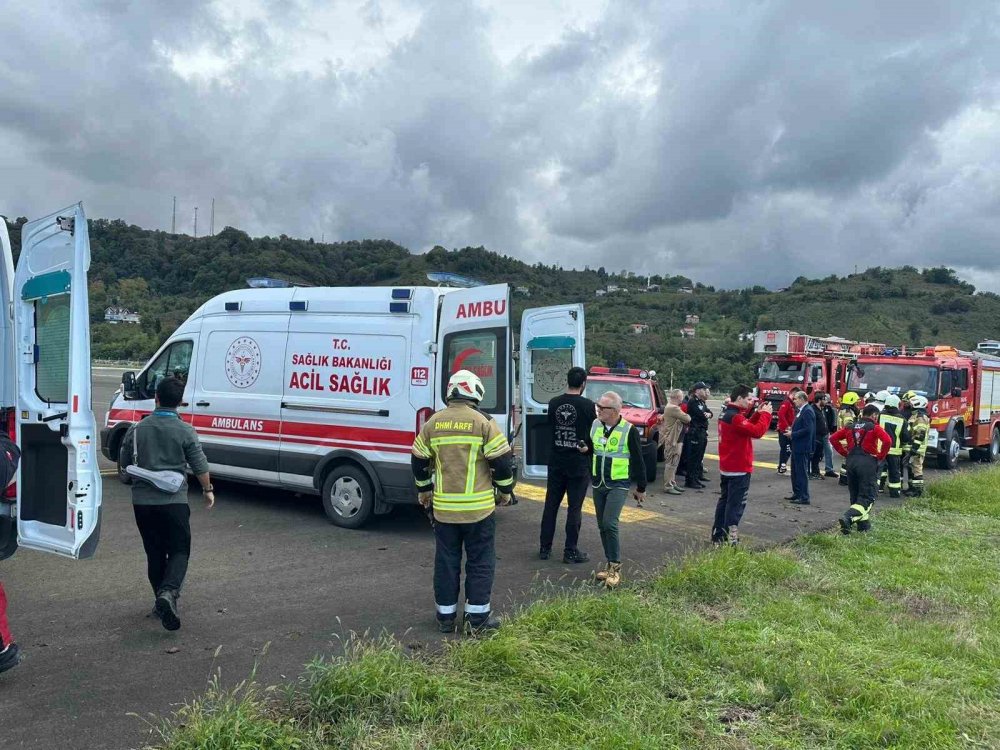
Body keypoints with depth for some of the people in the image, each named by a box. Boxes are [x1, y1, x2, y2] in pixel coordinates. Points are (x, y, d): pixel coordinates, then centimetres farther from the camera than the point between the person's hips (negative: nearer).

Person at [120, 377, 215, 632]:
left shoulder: (137, 429, 2)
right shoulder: (185, 431, -7)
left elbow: (124, 463, 12)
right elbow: (200, 466, -4)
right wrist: (208, 490, 11)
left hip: (142, 500, 3)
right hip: (174, 501, -3)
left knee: (154, 553, 15)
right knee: (179, 551, 4)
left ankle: (162, 601, 21)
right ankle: (168, 592, -19)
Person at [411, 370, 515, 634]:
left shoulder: (432, 423, 3)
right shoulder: (483, 423, -9)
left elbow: (419, 461, 11)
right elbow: (502, 462, -9)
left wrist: (424, 490, 25)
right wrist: (505, 491, 7)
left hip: (443, 507, 3)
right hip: (479, 508, -3)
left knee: (446, 562, 14)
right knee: (480, 562, 9)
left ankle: (445, 616, 22)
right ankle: (476, 618, 13)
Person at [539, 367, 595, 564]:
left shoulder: (554, 403, 0)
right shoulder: (588, 405, -12)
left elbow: (551, 427, 9)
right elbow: (593, 433, -4)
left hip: (556, 462, 4)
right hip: (578, 464, -4)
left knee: (551, 504, 12)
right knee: (574, 508, 3)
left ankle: (545, 548, 18)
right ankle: (570, 551, 7)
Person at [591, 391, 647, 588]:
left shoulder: (629, 430, -12)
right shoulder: (594, 425, 2)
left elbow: (638, 461, -4)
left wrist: (641, 488, 1)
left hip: (618, 485, -6)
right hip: (598, 484, 6)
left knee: (610, 524, -17)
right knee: (602, 526, 10)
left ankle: (615, 568, -7)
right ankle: (611, 564, 22)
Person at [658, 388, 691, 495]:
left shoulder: (671, 407, 17)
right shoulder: (673, 408, -20)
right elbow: (687, 419, -20)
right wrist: (687, 415, 1)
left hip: (676, 439, 11)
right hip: (673, 440, -11)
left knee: (673, 464, 17)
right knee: (671, 463, -7)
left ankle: (673, 484, 26)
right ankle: (668, 486, -4)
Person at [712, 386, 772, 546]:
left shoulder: (726, 413, 11)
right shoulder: (735, 417, -22)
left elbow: (747, 427, 15)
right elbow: (756, 432, -28)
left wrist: (758, 414, 4)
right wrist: (766, 414, -15)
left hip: (726, 467, 10)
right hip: (739, 468, -10)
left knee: (724, 500, 17)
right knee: (736, 504, -5)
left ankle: (718, 535, 23)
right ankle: (729, 538, -4)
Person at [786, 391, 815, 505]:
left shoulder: (808, 411, -16)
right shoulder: (801, 410, 14)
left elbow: (807, 429, -23)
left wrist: (793, 434, -17)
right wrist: (792, 429, 8)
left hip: (802, 447, -10)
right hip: (796, 446, 10)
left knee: (802, 472, -5)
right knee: (795, 471, 18)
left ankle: (804, 498, 0)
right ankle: (797, 493, 28)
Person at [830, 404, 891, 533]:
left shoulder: (851, 427, 12)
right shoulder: (874, 427, -3)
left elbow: (833, 438, 11)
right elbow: (887, 441, -19)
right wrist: (880, 456, -6)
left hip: (851, 461, 5)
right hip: (868, 462, -5)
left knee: (855, 494, 16)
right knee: (867, 496, -3)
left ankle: (863, 523, 21)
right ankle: (848, 518, -23)